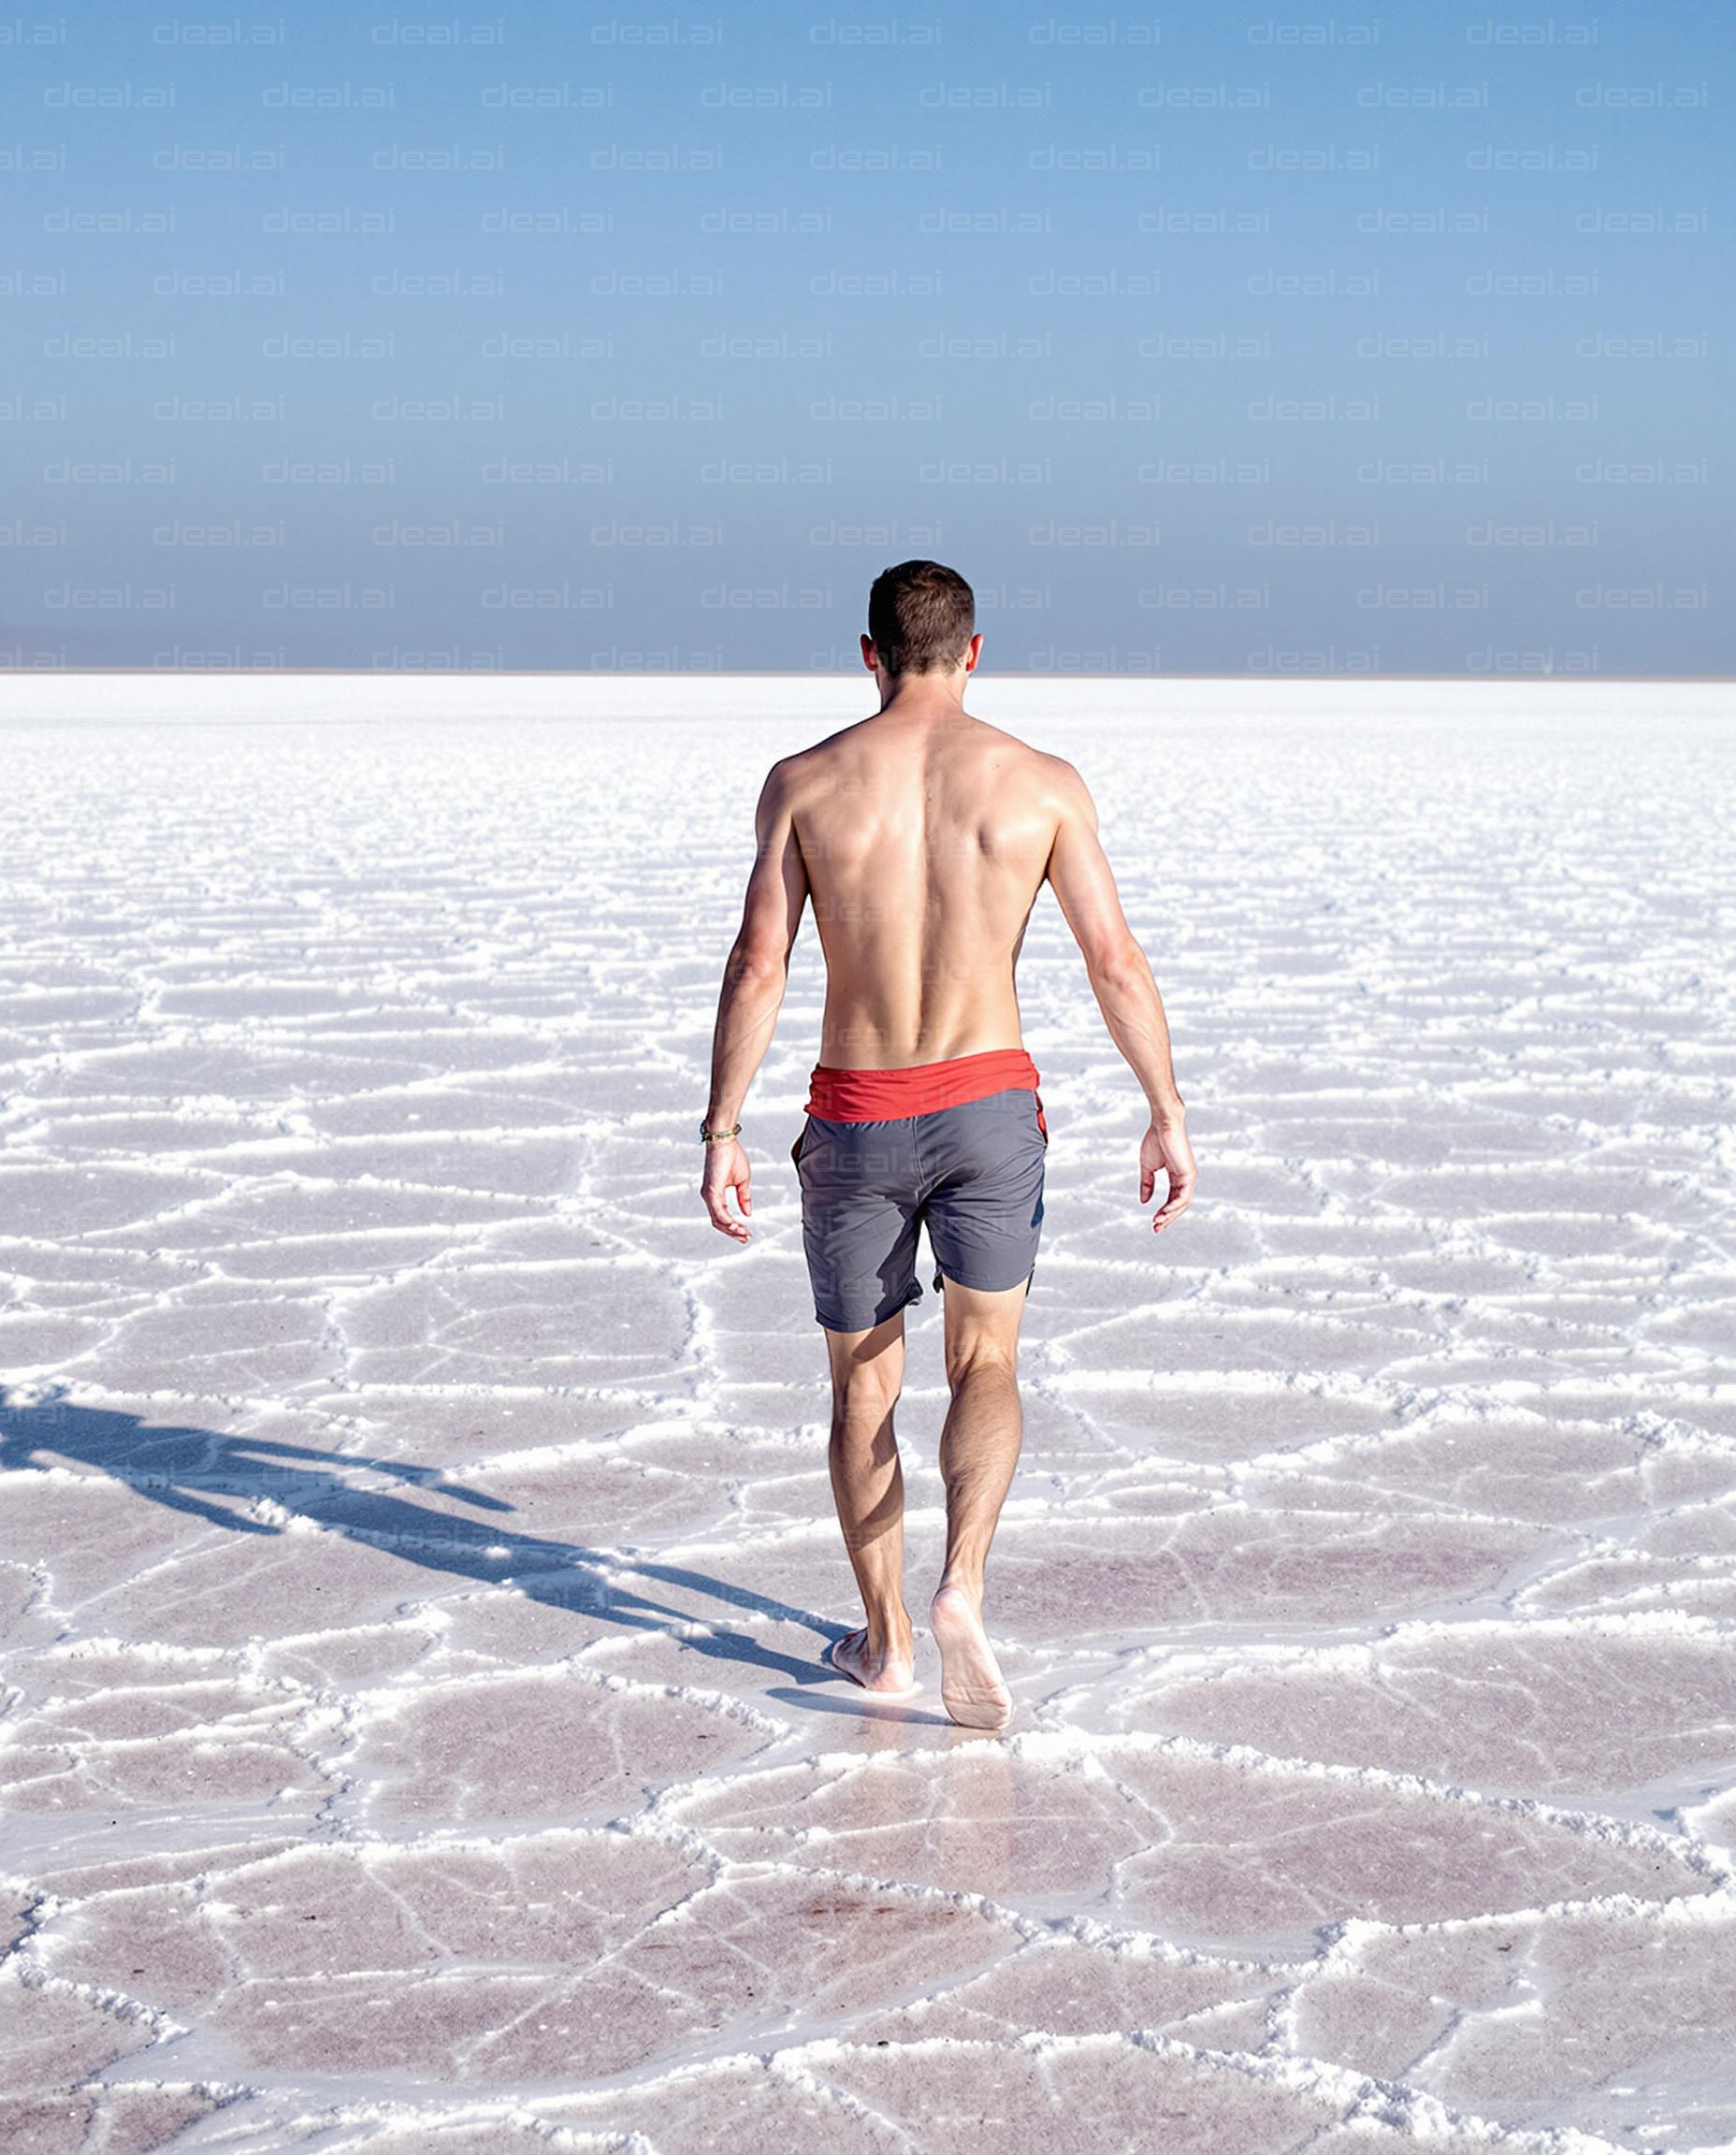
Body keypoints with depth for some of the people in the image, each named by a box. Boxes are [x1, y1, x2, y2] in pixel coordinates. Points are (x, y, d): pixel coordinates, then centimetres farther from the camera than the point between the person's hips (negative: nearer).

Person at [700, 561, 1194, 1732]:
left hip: (854, 1120, 0)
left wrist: (722, 1131, -2)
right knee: (986, 1369, 11)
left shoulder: (805, 780, -4)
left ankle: (886, 1639, 23)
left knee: (864, 1384, 16)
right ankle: (961, 1591, -13)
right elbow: (1117, 959, -3)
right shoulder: (1041, 781, -3)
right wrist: (1169, 1113, 5)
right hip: (987, 1106, 0)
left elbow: (758, 966, -7)